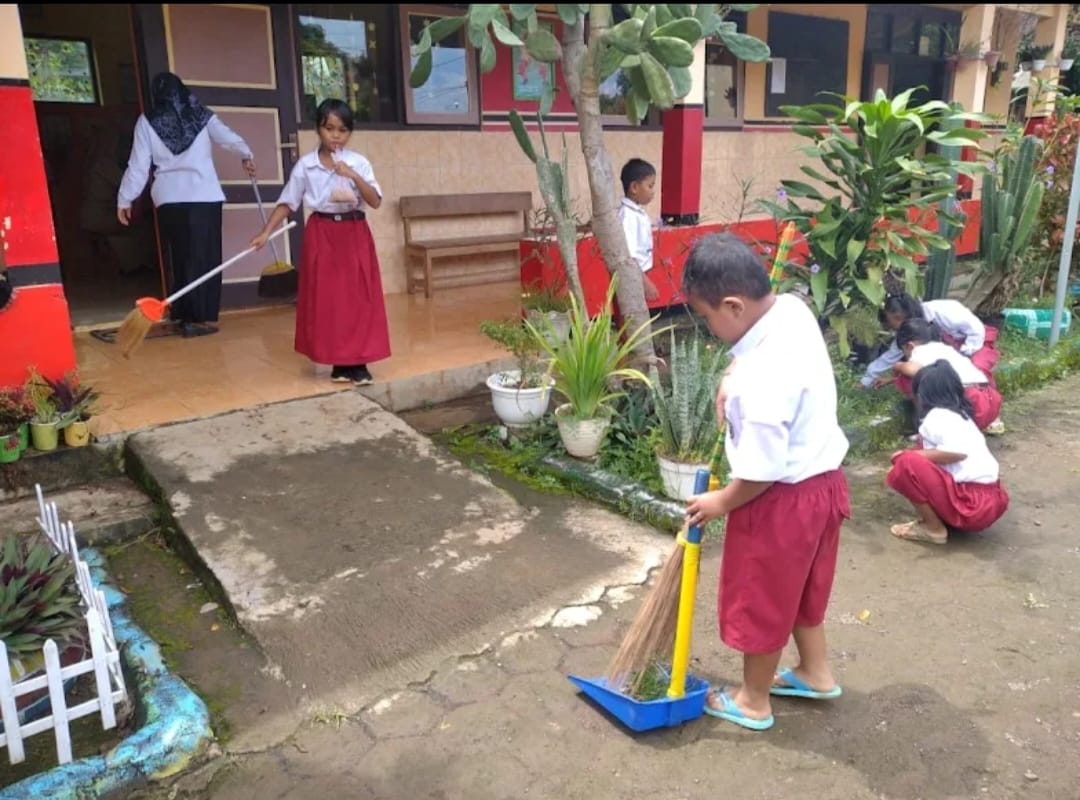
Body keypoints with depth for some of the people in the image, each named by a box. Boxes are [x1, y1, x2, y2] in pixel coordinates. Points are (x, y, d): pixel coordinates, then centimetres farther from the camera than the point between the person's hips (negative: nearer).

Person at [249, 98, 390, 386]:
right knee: (326, 299, 1)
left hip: (354, 234, 0)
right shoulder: (305, 165, 0)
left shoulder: (359, 163, -1)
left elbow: (375, 201, -9)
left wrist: (353, 175, -22)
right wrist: (265, 232, -3)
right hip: (322, 234, 0)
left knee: (358, 298, -1)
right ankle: (339, 362, 11)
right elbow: (287, 203, 4)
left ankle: (359, 362, 6)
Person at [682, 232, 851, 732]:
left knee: (760, 601, 13)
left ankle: (753, 701, 35)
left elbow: (763, 471, -26)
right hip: (821, 479, 9)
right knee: (796, 587, 28)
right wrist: (732, 381, 0)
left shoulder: (762, 380, -35)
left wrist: (721, 502, -10)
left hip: (782, 500, -9)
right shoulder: (792, 308, -8)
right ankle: (815, 672, 48)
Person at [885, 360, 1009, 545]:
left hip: (971, 505, -10)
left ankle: (933, 528, -4)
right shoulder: (959, 413, 17)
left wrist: (906, 455, -16)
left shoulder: (936, 417, -11)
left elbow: (958, 451, -26)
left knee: (907, 464, -17)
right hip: (991, 499, 10)